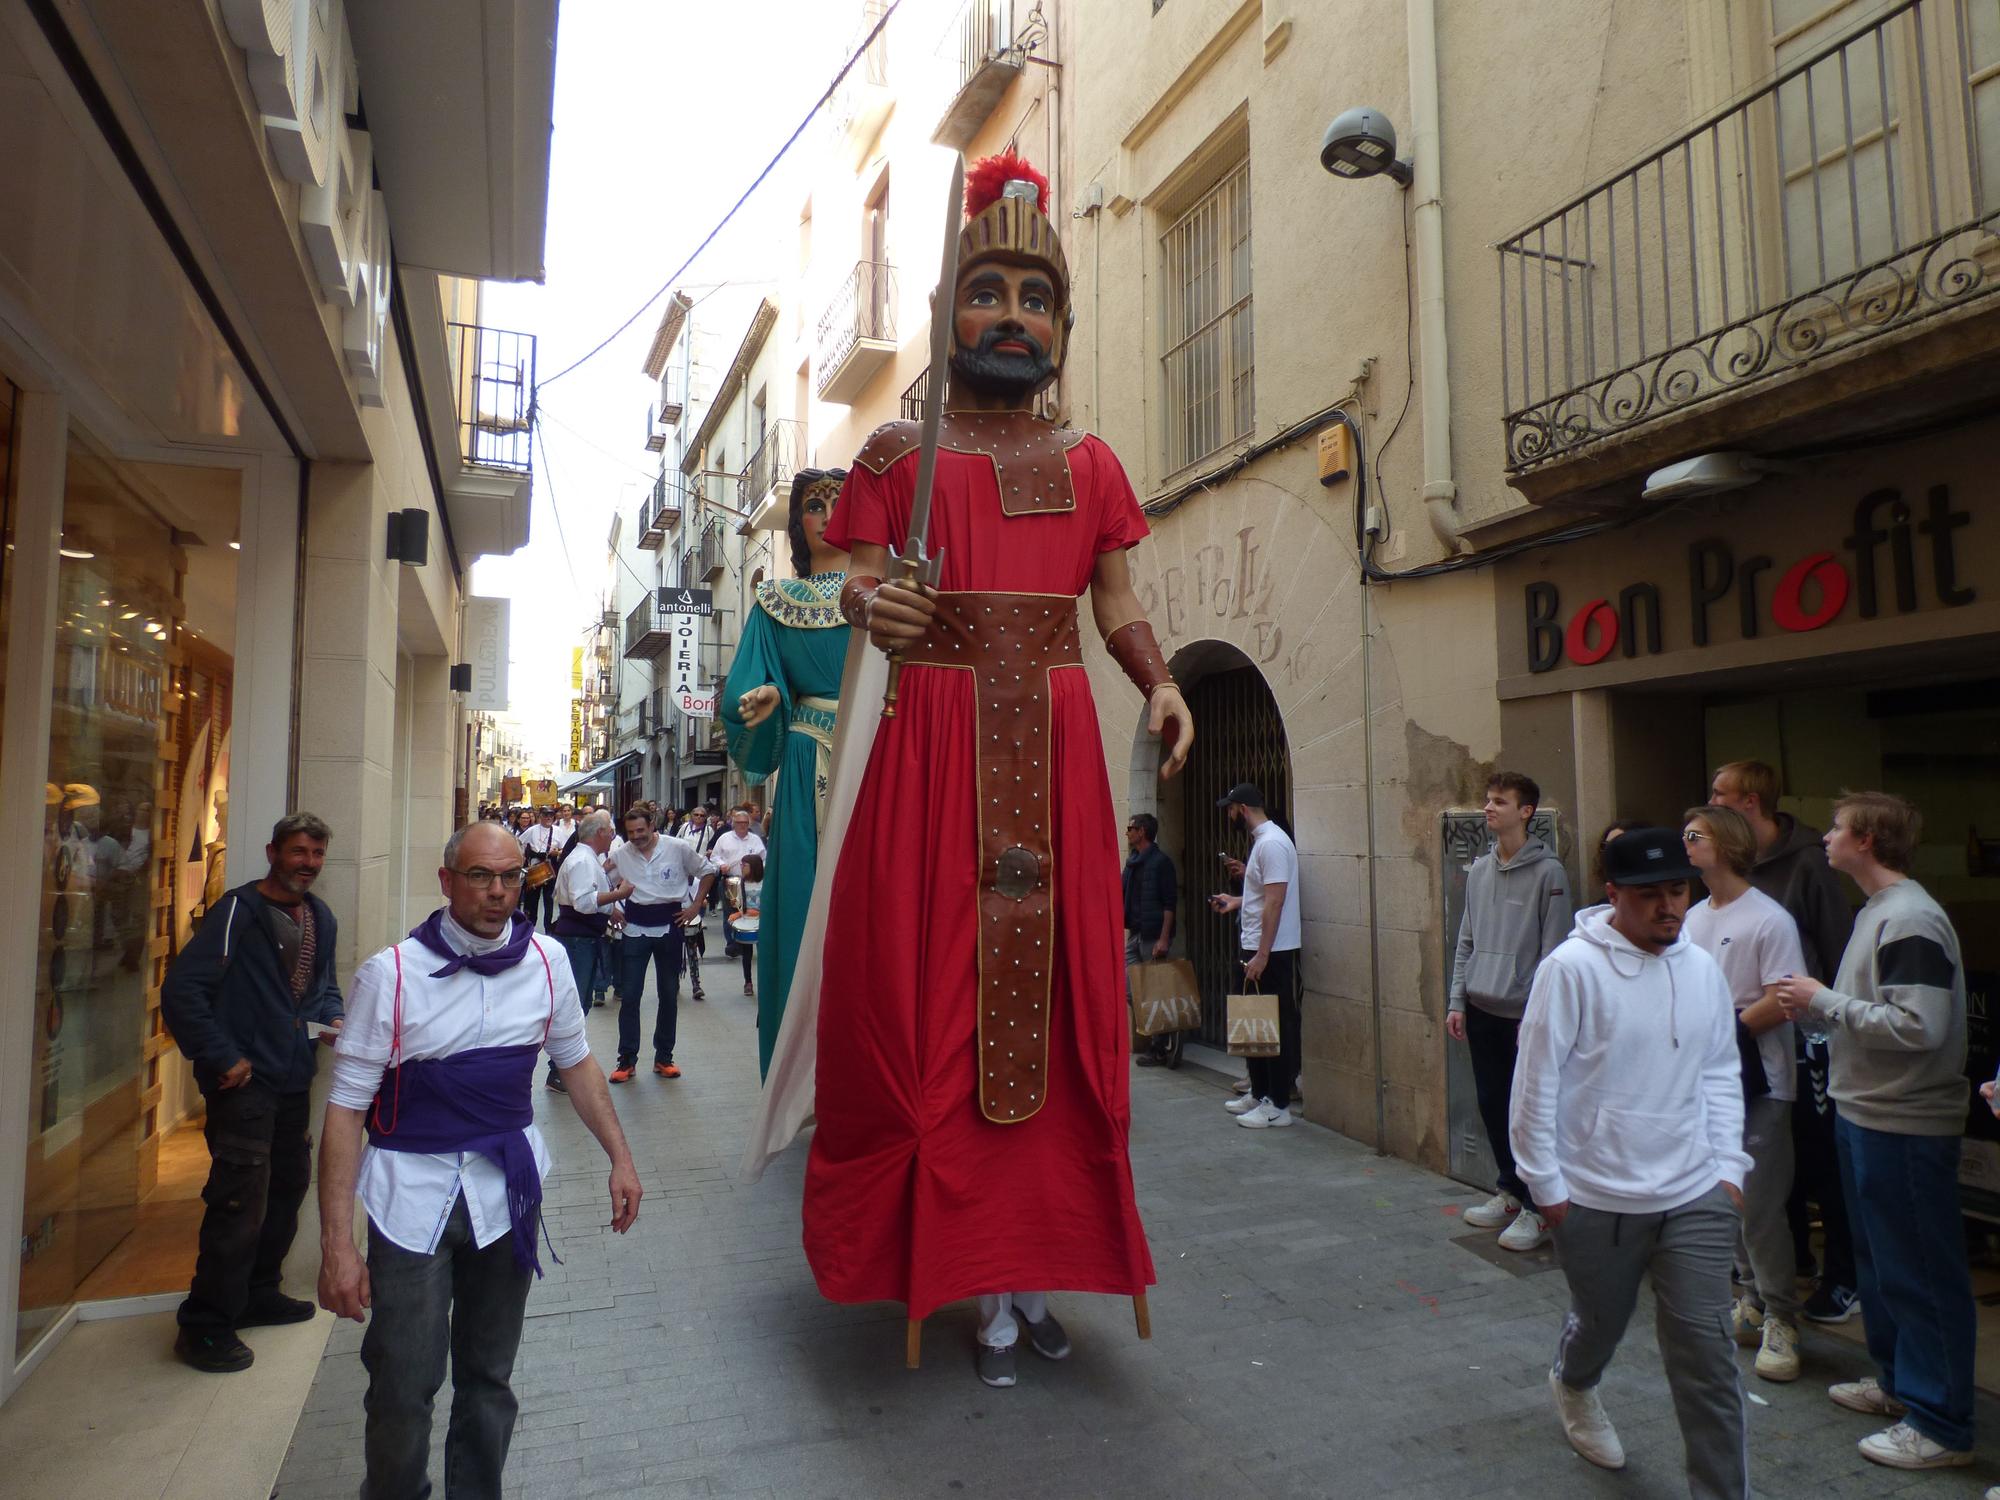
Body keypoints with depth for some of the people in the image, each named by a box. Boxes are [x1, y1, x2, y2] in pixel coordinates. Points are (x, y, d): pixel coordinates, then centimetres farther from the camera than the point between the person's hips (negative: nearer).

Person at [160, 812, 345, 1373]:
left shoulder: (320, 918, 10)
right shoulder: (239, 910, -14)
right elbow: (182, 989, -20)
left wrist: (333, 1017, 2)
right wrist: (222, 1058, -19)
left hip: (293, 1079, 8)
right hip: (244, 1081, -8)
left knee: (289, 1185, 18)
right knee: (241, 1201, -6)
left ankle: (258, 1294, 36)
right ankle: (205, 1327, 8)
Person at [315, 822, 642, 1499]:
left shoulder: (547, 961, -2)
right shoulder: (391, 974, -12)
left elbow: (575, 1061, 11)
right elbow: (345, 1109, -10)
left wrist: (619, 1155, 6)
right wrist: (337, 1245, -14)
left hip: (508, 1188, 3)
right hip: (414, 1194, -2)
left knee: (489, 1377, 14)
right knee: (401, 1389, 1)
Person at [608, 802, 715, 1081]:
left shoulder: (678, 848, -9)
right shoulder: (621, 854, -4)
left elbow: (708, 872, 4)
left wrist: (695, 906, 0)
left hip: (669, 925, 0)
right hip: (635, 928, 1)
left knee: (669, 994, 8)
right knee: (629, 995, 0)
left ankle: (664, 1057, 20)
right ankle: (627, 1060, 10)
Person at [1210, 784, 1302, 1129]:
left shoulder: (1271, 842, -18)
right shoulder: (1262, 840, 14)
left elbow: (1275, 901, -23)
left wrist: (1262, 955, -24)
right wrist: (1236, 901, 27)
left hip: (1271, 952, -10)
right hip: (1257, 948, 10)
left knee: (1275, 1026, -2)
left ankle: (1278, 1106, 5)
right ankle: (1260, 1093, 28)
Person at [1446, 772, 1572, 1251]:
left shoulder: (1548, 872, -10)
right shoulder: (1479, 870, 10)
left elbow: (1552, 951, -11)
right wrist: (1458, 1002, 11)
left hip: (1524, 1013, -6)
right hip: (1481, 1011, 6)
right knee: (1491, 1104, 14)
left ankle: (1537, 1208, 14)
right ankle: (1510, 1191, 30)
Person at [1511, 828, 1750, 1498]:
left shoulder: (1702, 969, 1)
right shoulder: (1572, 968, -16)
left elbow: (1721, 1075, 12)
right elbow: (1536, 1083, -13)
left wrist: (1729, 1168, 6)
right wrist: (1546, 1185, -9)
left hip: (1696, 1197, 3)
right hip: (1597, 1199, -3)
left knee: (1705, 1352, 2)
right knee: (1600, 1321, 20)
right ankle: (1572, 1384, 53)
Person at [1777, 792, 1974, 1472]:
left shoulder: (1911, 919, -20)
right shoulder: (1875, 911, 11)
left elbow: (1919, 1027, -27)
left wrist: (1825, 1002, -20)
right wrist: (1818, 1009, 3)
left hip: (1905, 1126, -10)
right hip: (1864, 1114, 10)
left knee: (1919, 1273, 2)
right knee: (1878, 1261, 21)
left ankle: (1940, 1424, 14)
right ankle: (1898, 1382, 36)